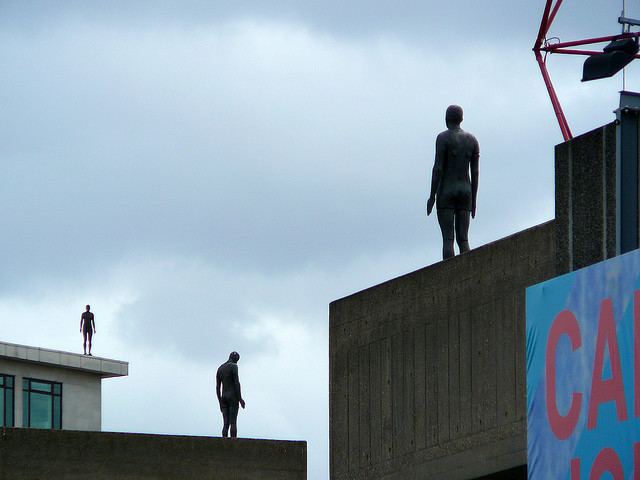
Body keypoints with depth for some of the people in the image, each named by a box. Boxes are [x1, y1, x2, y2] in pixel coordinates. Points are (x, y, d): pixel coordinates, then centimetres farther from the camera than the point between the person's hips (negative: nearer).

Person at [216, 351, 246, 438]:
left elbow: (217, 387, 16)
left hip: (223, 398, 6)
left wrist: (220, 403, 19)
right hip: (233, 397, -6)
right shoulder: (234, 366, -6)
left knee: (226, 424, 3)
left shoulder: (220, 369, 17)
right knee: (233, 422, -10)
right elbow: (237, 383, -14)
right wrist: (240, 399, -12)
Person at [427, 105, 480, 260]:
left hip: (446, 191, -5)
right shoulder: (472, 140, 9)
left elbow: (438, 168, -12)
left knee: (448, 239, -8)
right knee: (463, 239, 3)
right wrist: (473, 200, 13)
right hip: (465, 192, 5)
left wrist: (432, 196, -8)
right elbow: (475, 171, 8)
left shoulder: (443, 138, -7)